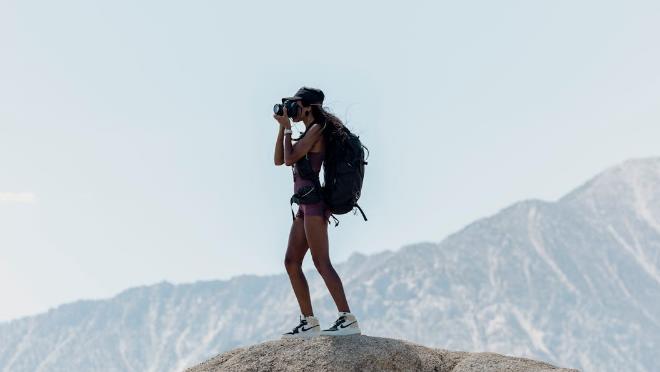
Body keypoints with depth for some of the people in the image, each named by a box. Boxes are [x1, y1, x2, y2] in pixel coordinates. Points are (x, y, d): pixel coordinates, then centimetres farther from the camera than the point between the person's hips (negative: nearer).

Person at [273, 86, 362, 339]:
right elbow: (279, 160, 20)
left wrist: (287, 128, -3)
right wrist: (282, 127, 13)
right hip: (305, 205, 10)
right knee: (291, 262, 7)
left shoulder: (316, 129, -7)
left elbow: (290, 158, -14)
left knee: (321, 261, -15)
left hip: (314, 201, -10)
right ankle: (309, 322, 7)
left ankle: (348, 319, -18)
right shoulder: (308, 133, 22)